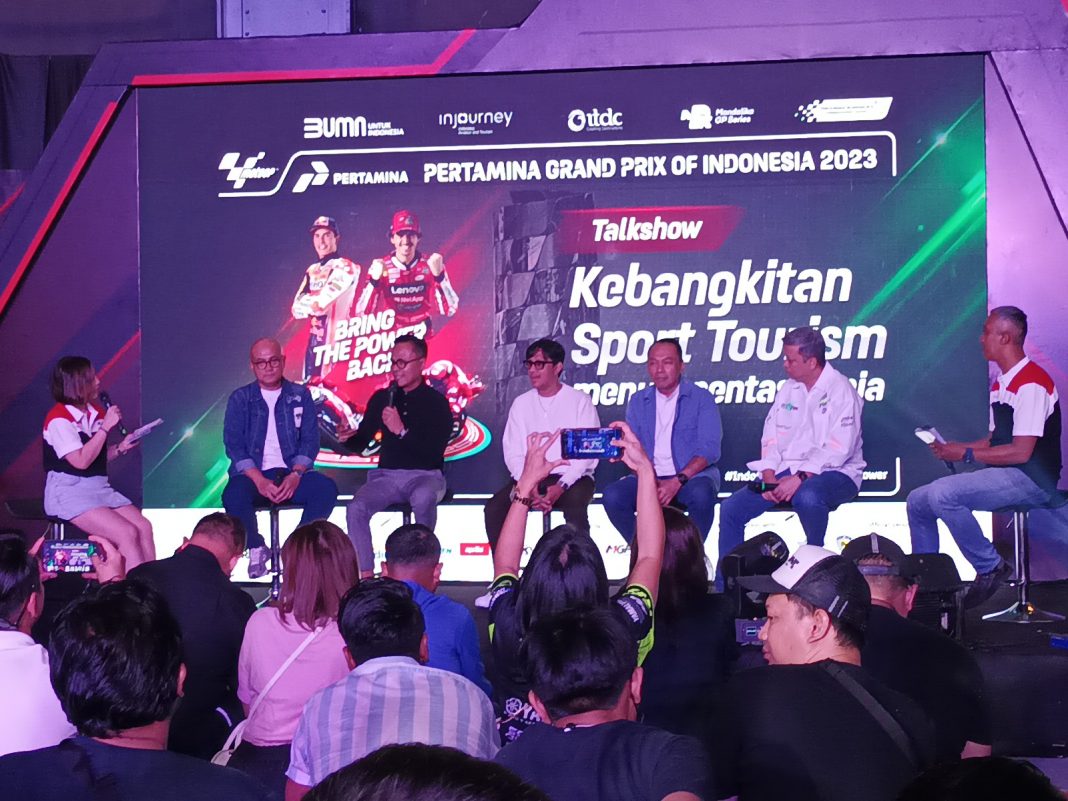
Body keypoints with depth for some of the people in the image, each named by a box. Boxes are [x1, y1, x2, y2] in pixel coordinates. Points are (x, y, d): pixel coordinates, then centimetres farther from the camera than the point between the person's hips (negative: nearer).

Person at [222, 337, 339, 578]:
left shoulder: (300, 396, 12)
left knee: (326, 488, -29)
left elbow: (310, 441, 5)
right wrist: (259, 481, -16)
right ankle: (256, 549, -10)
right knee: (234, 494, -34)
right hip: (254, 475, -1)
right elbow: (233, 445, -1)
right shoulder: (240, 399, 8)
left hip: (292, 475, 1)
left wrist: (295, 475, -14)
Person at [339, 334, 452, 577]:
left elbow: (434, 452, -14)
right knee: (356, 509, -25)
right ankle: (366, 576, -22)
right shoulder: (381, 398, 10)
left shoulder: (436, 402, -2)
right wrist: (348, 438, -11)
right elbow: (361, 444, 12)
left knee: (423, 498, -39)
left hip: (425, 475, -3)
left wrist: (402, 431, -23)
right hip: (387, 475, 4)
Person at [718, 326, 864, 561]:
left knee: (807, 496, -41)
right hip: (787, 471, 7)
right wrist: (769, 477, -6)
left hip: (835, 473, -7)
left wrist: (799, 478, -25)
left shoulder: (840, 390, -9)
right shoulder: (788, 389, 14)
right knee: (731, 509, -9)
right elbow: (770, 437, 11)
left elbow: (838, 449, -18)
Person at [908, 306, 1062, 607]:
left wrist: (966, 454, -14)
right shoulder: (1000, 383, 15)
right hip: (1004, 477, 10)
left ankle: (990, 568, -16)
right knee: (918, 501, 6)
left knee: (942, 494, -29)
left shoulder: (1031, 384, -16)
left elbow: (1021, 452, -21)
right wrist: (953, 447, 5)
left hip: (1030, 479, -10)